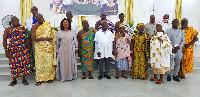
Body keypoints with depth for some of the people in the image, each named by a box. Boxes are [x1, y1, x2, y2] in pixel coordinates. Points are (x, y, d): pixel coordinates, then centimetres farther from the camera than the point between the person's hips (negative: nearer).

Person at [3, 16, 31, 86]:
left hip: (23, 50, 0)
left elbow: (27, 37, 5)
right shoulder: (7, 30, 4)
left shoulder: (22, 28, 5)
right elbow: (4, 40, 2)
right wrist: (6, 50, -6)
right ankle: (14, 80, 20)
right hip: (12, 50, 0)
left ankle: (24, 79, 15)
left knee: (24, 63, 0)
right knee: (14, 64, 5)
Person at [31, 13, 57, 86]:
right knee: (40, 62, -1)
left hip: (48, 47, 3)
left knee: (49, 61, 2)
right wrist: (44, 38, -17)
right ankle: (39, 79, 7)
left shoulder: (47, 24, 7)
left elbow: (53, 33, 19)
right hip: (40, 48, -2)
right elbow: (33, 38, -10)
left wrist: (51, 38, -1)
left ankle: (49, 78, 12)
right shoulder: (35, 27, -2)